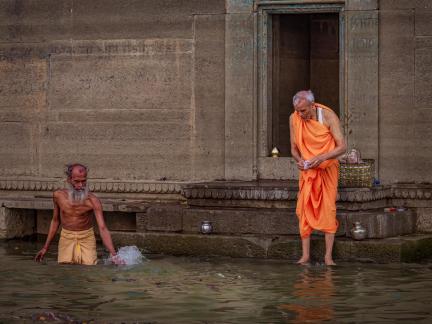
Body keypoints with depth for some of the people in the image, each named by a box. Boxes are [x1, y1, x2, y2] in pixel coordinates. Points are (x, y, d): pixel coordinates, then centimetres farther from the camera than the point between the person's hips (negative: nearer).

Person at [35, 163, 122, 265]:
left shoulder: (93, 201, -18)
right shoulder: (58, 195, -7)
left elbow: (102, 229, -24)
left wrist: (113, 255, -35)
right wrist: (45, 248, 12)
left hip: (87, 239, -2)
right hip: (66, 238, 2)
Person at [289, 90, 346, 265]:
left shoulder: (328, 116, -18)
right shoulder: (294, 119, -9)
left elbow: (342, 146, -19)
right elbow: (294, 148, 1)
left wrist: (322, 157, -33)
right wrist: (299, 160, -21)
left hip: (328, 168, -3)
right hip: (307, 171, 3)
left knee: (328, 209, -8)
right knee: (304, 209, -6)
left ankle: (328, 256, -8)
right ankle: (305, 254, -4)